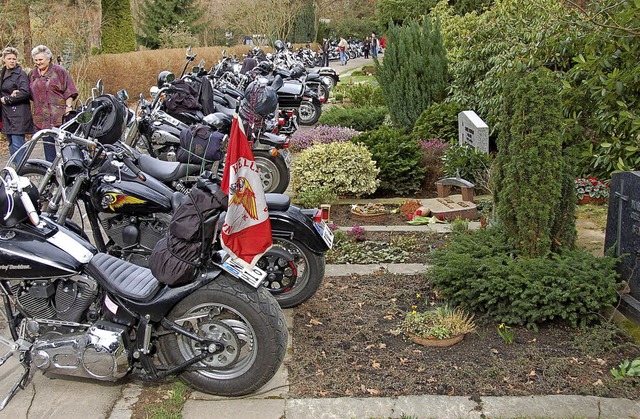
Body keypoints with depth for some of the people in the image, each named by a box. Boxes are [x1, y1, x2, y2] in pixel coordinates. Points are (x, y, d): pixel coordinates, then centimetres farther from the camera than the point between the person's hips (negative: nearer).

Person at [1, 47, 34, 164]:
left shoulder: (20, 74, -7)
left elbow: (25, 92, -19)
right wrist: (10, 96, -10)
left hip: (18, 114, -8)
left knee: (17, 144, -11)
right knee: (11, 144, 12)